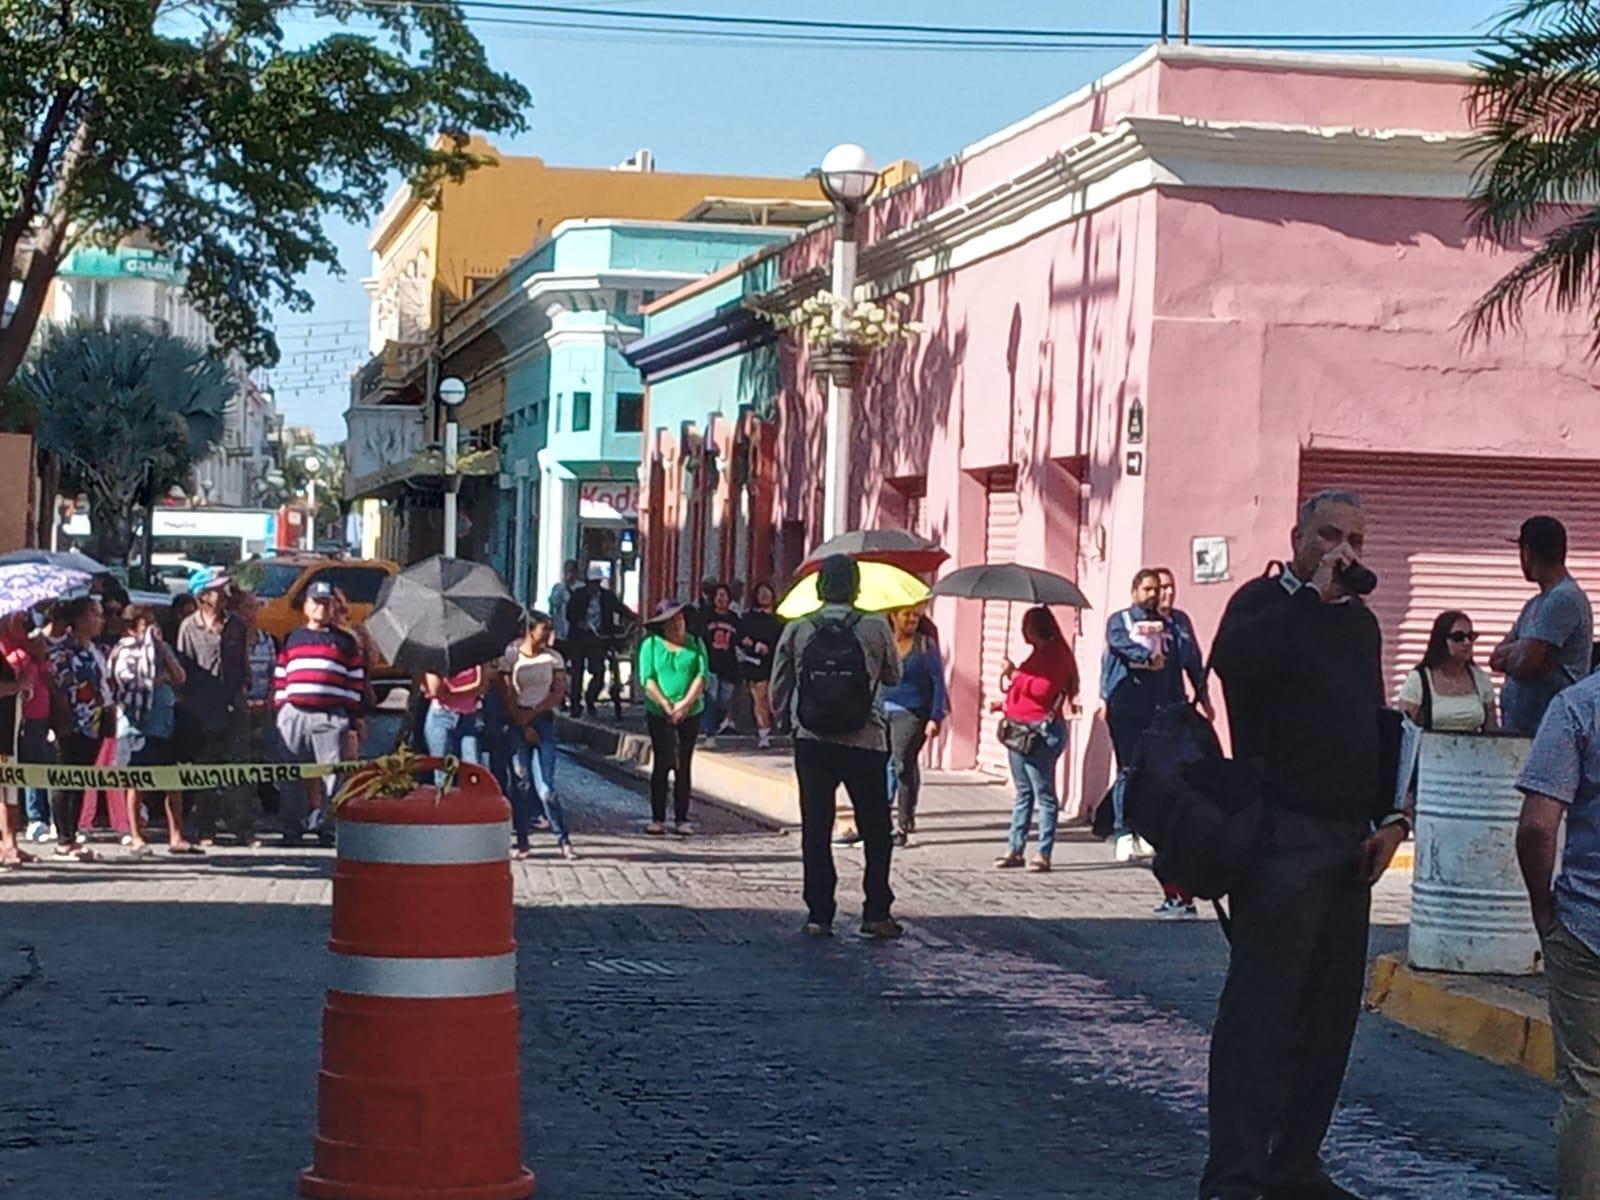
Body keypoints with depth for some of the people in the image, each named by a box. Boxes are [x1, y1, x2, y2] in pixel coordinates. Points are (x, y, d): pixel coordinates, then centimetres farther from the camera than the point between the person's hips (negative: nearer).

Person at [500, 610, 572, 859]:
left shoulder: (553, 658, 9)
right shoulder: (510, 657, 2)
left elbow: (558, 693, 2)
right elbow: (507, 697, -3)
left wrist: (532, 713, -9)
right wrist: (524, 727, -9)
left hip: (544, 720, 1)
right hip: (517, 723, -1)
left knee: (544, 784, -9)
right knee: (521, 782, -2)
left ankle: (563, 840, -5)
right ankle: (522, 842, 4)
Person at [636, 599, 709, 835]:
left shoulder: (695, 644, 7)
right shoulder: (651, 645, 3)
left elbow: (702, 675, -3)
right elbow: (647, 679, -5)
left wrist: (685, 704, -14)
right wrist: (666, 705, -15)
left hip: (690, 714, 1)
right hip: (658, 714, -1)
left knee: (684, 765, 3)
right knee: (661, 764, -2)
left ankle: (682, 819, 6)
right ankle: (657, 819, 1)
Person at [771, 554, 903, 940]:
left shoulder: (797, 630, -2)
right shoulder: (876, 628, -6)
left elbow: (778, 694, 4)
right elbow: (893, 676, 9)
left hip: (812, 744, 1)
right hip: (866, 744, -1)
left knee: (815, 831, 6)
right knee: (876, 832, 10)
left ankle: (819, 915, 5)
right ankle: (876, 913, 8)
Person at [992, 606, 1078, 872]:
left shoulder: (1057, 655, -10)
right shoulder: (1038, 654, 18)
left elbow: (1043, 689, -22)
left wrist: (1015, 675, -16)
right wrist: (1005, 704, 13)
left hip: (1041, 732, -10)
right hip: (1020, 729, 10)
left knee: (1044, 794, -5)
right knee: (1023, 793, 12)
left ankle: (1044, 854, -3)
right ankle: (1015, 849, 15)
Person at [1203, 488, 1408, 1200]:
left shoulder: (1361, 621, 19)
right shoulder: (1266, 603, -2)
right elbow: (1233, 661, -25)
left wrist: (1391, 818, 12)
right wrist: (1314, 593, -20)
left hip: (1350, 846, 8)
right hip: (1283, 839, -7)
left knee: (1329, 1016, 9)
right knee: (1261, 1010, -9)